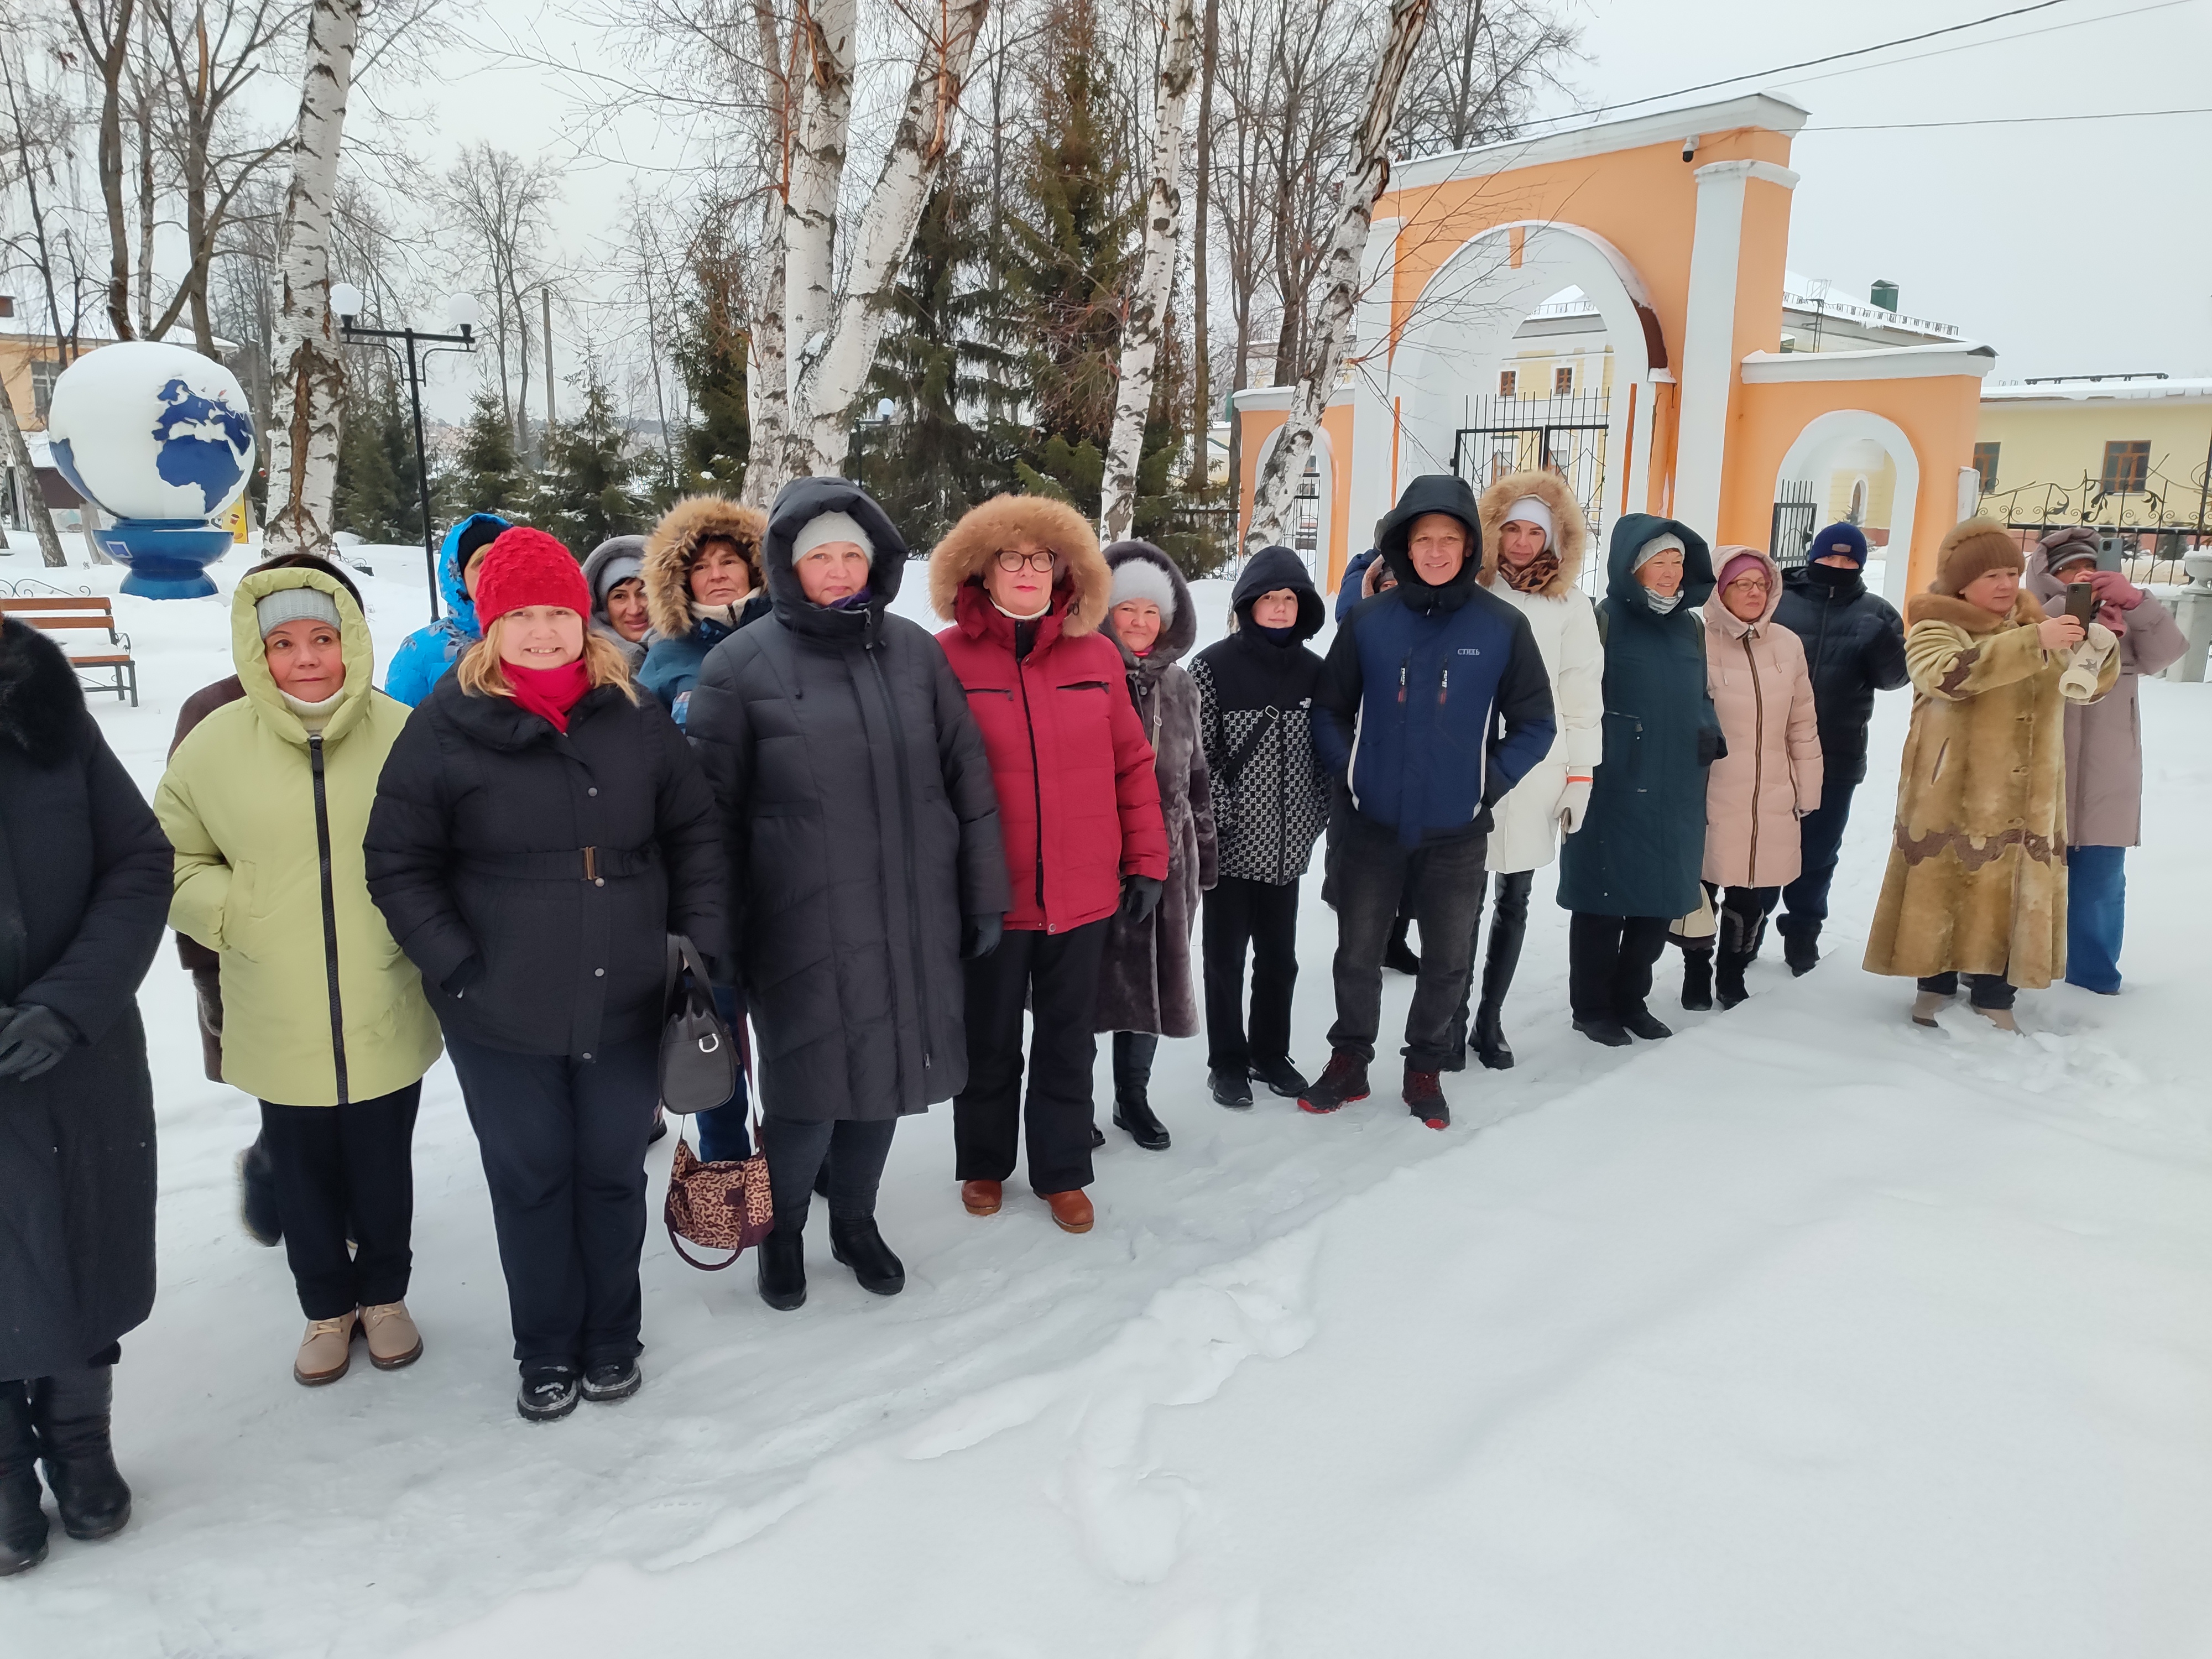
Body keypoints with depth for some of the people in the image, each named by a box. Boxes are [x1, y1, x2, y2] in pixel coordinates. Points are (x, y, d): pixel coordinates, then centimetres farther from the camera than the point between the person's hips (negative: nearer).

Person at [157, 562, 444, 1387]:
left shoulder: (404, 736, -9)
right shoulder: (217, 743, -6)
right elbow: (168, 861, 6)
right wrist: (231, 914, -8)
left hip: (387, 1021, -1)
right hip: (280, 1030, 1)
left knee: (383, 1170, 17)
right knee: (302, 1177, 16)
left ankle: (384, 1294, 40)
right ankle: (326, 1307, 39)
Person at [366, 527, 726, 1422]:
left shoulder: (635, 716, 1)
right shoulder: (447, 726, -5)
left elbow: (694, 835, 7)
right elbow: (399, 863, -2)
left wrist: (702, 945, -1)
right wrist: (455, 967, -10)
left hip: (625, 1007, 2)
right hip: (500, 1016, -1)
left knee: (613, 1173, 15)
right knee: (530, 1180, 13)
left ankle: (612, 1338, 36)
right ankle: (546, 1349, 33)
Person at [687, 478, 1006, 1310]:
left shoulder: (915, 652, 6)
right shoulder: (743, 665, -3)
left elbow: (968, 780, 9)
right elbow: (710, 809, 0)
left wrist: (983, 895, 9)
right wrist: (715, 933, -1)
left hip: (912, 922, 4)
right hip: (802, 928, -3)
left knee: (883, 1075, 15)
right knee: (807, 1092, 1)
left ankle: (855, 1220, 40)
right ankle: (782, 1229, 31)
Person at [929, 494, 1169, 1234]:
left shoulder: (1096, 655, 1)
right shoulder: (945, 659, -7)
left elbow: (1134, 765, 6)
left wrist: (1147, 862, 5)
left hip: (1084, 895, 2)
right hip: (987, 896, -2)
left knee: (1068, 1041, 15)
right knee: (989, 1040, 16)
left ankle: (1061, 1172, 33)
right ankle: (984, 1164, 37)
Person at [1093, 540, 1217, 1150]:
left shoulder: (1177, 683, 12)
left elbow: (1195, 774, 18)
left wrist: (1204, 850, 16)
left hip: (1166, 859, 5)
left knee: (1154, 974, 10)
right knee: (1093, 976, 2)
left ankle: (1133, 1097, 26)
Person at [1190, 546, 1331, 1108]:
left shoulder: (1314, 671, 5)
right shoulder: (1214, 667, -7)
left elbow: (1326, 749, 11)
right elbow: (1197, 752, -8)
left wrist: (1318, 817, 8)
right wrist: (1216, 819, -10)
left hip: (1287, 845, 4)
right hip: (1231, 844, -3)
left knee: (1279, 955, 14)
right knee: (1225, 955, 8)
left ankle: (1270, 1052, 31)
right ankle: (1227, 1062, 23)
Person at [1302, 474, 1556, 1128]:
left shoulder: (1503, 626, -7)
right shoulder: (1368, 621, -5)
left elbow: (1534, 725, 0)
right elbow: (1331, 709, 5)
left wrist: (1491, 781, -9)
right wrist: (1349, 773, -5)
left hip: (1456, 833, 0)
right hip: (1371, 826, 0)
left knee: (1448, 962, 13)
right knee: (1357, 955, 12)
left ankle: (1425, 1069, 33)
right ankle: (1349, 1061, 32)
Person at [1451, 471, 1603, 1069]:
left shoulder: (1570, 604, 6)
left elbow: (1583, 694, 6)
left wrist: (1581, 774, 2)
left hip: (1535, 775, 2)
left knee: (1514, 902, 10)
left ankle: (1490, 1019, 22)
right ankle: (1454, 1020, 11)